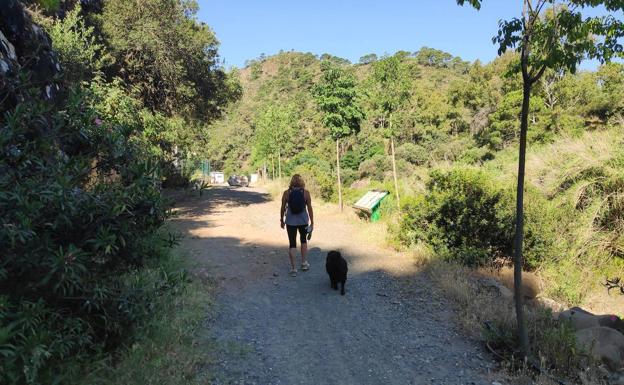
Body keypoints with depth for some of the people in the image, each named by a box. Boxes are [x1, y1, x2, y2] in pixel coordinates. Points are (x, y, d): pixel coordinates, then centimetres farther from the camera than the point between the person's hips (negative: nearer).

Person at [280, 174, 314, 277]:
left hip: (290, 221, -1)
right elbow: (310, 208, -4)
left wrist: (282, 220, 13)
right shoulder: (306, 193, -6)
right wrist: (312, 223, 4)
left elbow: (283, 208, -1)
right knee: (303, 240, 24)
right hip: (303, 221, 1)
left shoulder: (286, 193, -6)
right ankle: (304, 263, 28)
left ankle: (293, 268, 6)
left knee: (292, 244, 7)